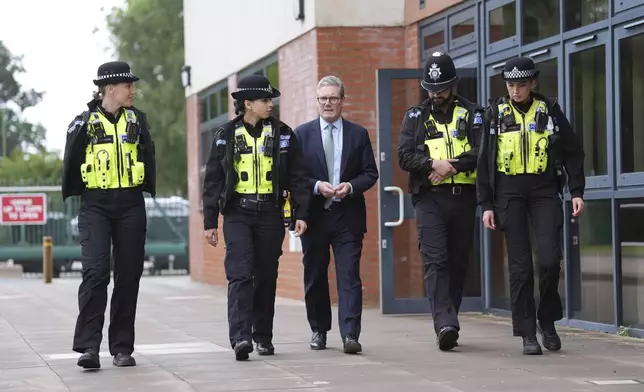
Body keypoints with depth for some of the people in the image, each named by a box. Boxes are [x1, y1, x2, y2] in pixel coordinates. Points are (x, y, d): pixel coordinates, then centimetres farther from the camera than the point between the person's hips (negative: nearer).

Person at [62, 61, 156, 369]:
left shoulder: (136, 120, 7)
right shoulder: (84, 123, 0)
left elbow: (148, 159, 14)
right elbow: (71, 164, 8)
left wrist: (147, 191, 11)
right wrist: (75, 194, 11)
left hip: (131, 206, 3)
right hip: (95, 205, -3)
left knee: (128, 275, 3)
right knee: (95, 271, -15)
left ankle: (122, 347, 11)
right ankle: (89, 346, -15)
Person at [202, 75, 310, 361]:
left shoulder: (282, 134, 6)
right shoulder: (226, 136, 4)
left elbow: (297, 176, 7)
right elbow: (212, 181, 6)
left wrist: (301, 214, 0)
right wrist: (210, 222, 2)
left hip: (270, 213, 2)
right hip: (237, 212, -2)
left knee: (266, 277, 7)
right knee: (240, 274, -13)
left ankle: (263, 337, 17)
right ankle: (240, 337, -20)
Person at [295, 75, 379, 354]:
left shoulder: (358, 134, 8)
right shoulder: (302, 134, 6)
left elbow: (370, 173, 6)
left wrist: (350, 186, -12)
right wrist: (317, 186, -14)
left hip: (348, 216, -1)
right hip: (314, 215, 1)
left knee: (349, 276, -9)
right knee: (315, 277, 8)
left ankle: (350, 335, -14)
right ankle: (319, 331, 22)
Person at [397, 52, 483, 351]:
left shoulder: (471, 114, 10)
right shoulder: (416, 116, 12)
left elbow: (482, 151, -4)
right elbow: (404, 156, 1)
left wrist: (451, 165, -16)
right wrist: (433, 164, -15)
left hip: (463, 199, 1)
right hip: (429, 199, -1)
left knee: (458, 262, 5)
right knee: (435, 261, -15)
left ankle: (446, 325, 16)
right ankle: (445, 324, -24)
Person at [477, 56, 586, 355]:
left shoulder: (549, 111, 5)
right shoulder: (495, 114, 5)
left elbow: (572, 152, 10)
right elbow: (484, 161, 6)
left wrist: (577, 191, 1)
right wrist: (486, 204, 1)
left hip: (544, 189, 0)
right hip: (509, 192, 0)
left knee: (550, 259, -11)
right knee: (520, 265, -1)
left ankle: (547, 320, 12)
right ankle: (527, 334, 4)